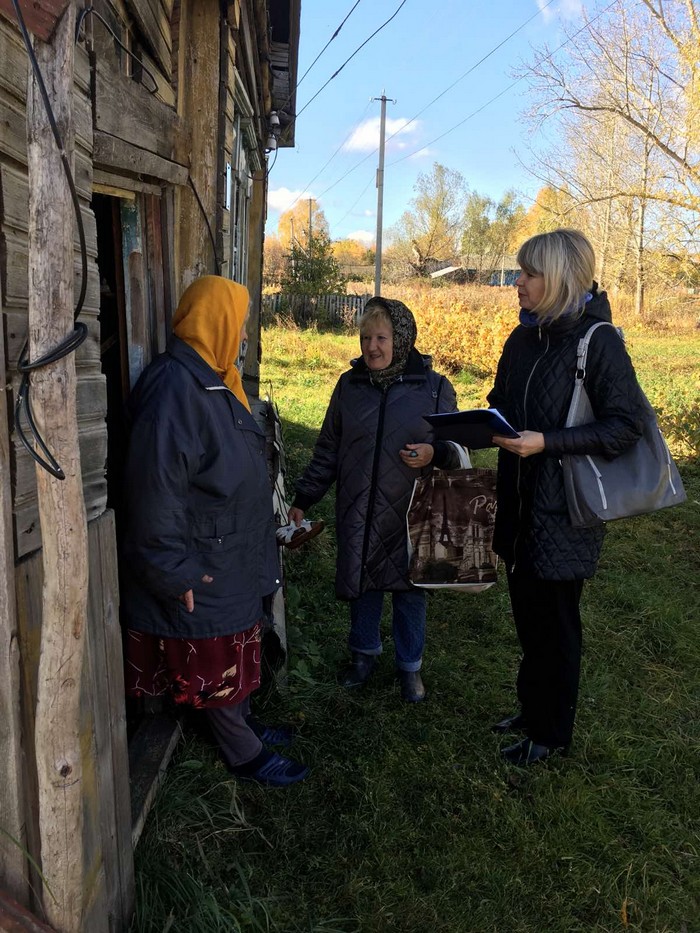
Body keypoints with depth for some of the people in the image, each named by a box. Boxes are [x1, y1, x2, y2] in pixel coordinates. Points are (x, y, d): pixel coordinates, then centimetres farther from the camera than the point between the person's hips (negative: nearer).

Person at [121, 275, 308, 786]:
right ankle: (245, 755, 27)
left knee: (231, 658, 24)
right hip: (204, 570, -9)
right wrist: (174, 574, -23)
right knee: (216, 666, 10)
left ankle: (244, 724, 43)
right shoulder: (174, 388, -26)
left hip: (232, 559, 9)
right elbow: (156, 489, -28)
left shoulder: (213, 380, 7)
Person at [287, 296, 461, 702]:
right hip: (357, 511, 2)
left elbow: (454, 448, 2)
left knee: (409, 590, 10)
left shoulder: (434, 388, -5)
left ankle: (410, 665, 32)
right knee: (361, 583, 15)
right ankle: (365, 653, 40)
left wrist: (434, 454, -21)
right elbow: (327, 450, 9)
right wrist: (303, 500, 8)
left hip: (410, 513, -2)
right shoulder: (350, 385, 3)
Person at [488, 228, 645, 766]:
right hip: (520, 503, 7)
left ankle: (552, 731, 28)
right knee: (527, 614, 18)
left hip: (565, 509, -6)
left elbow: (626, 427, -17)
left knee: (555, 622, 8)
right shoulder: (523, 339, 7)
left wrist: (547, 443, -25)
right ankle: (533, 708, 39)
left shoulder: (599, 342, -15)